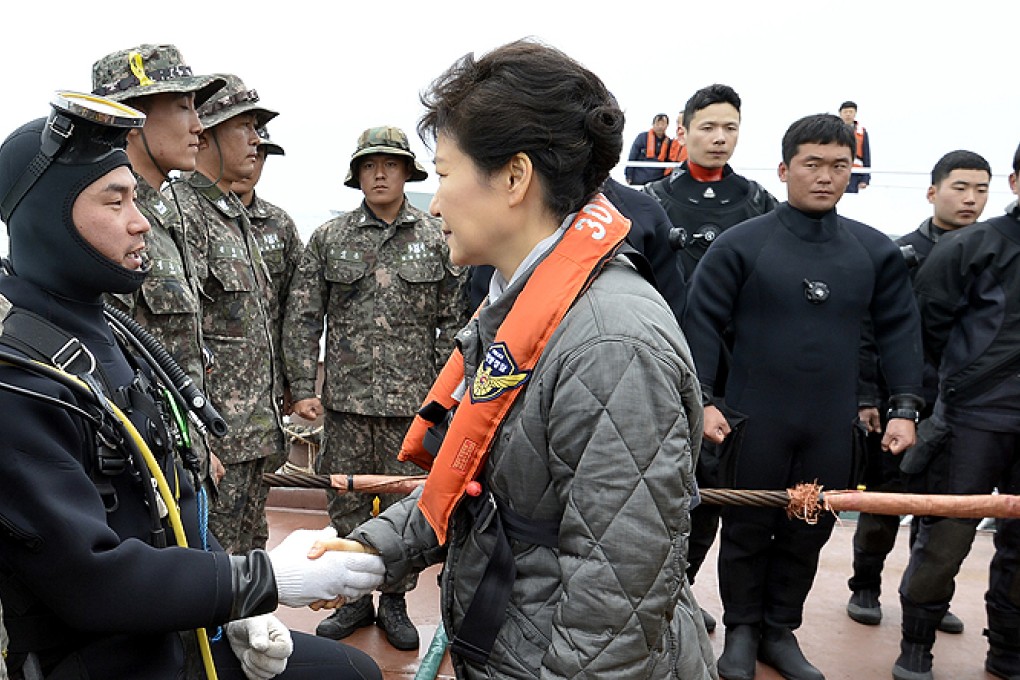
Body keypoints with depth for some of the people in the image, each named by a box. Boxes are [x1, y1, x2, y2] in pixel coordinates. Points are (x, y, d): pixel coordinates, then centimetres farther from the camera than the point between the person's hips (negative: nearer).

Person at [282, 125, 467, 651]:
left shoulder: (436, 239, 2)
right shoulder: (329, 238, 3)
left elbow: (452, 321, 3)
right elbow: (302, 317, 3)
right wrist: (303, 388, -3)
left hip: (411, 400, -1)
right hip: (344, 397, 1)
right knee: (347, 503, 12)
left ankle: (394, 601, 27)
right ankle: (354, 598, 30)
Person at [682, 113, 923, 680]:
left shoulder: (877, 251, 5)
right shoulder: (741, 244, -5)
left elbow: (900, 330, 8)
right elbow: (703, 324, -6)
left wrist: (905, 407, 1)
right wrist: (702, 399, -13)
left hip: (833, 425, 3)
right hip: (755, 420, -3)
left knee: (810, 533, 13)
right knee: (748, 529, 11)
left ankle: (781, 631, 31)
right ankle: (742, 632, 29)